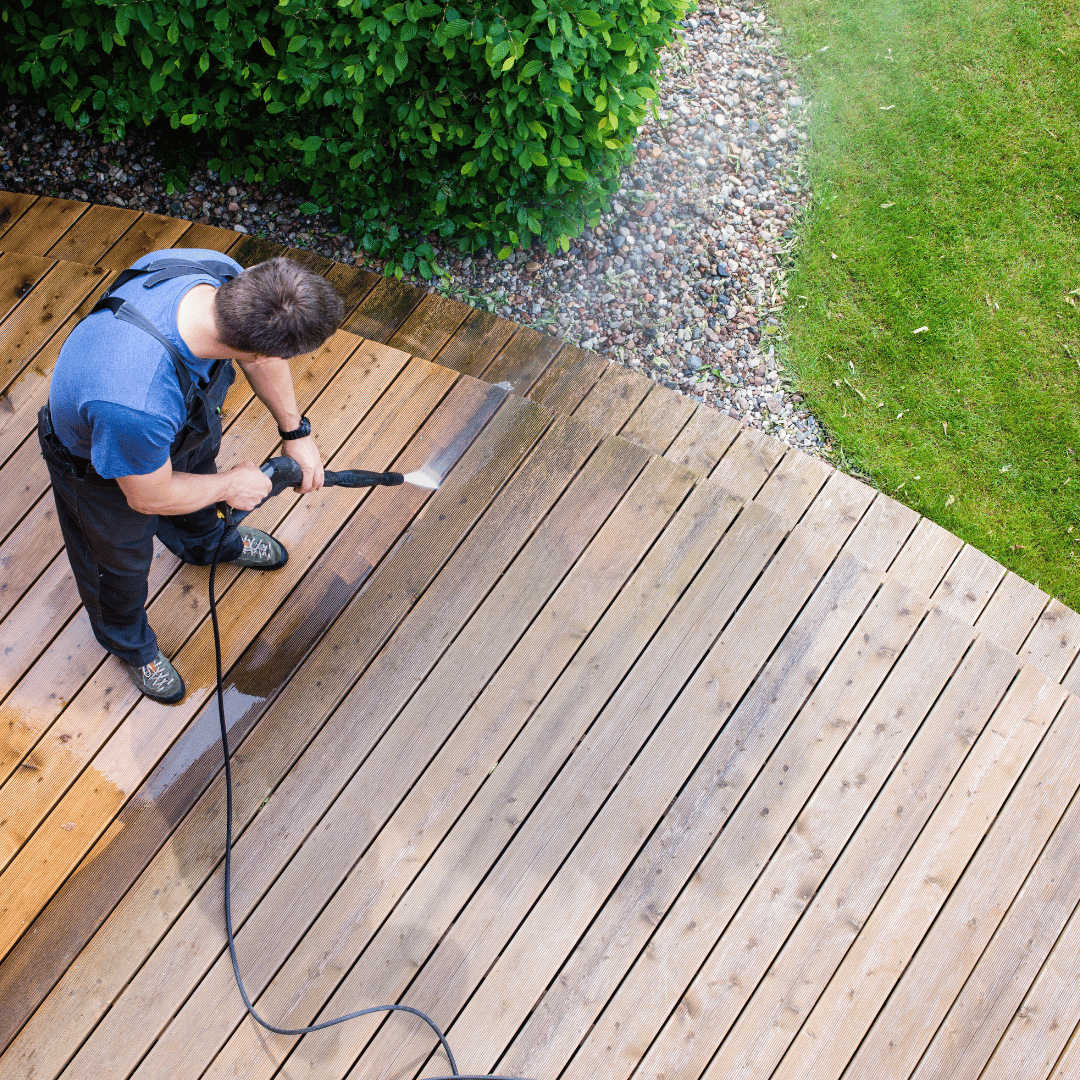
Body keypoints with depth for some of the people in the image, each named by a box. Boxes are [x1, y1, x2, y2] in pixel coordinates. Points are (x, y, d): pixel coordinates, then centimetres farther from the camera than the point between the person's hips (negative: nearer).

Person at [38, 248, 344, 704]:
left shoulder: (221, 274, -35)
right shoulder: (138, 405, -53)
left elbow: (259, 356, -10)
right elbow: (149, 497, -29)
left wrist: (295, 431, -3)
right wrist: (230, 486, -13)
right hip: (99, 463, -5)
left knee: (199, 464, 36)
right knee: (121, 559, 25)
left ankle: (207, 541, 73)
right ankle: (127, 640, 60)